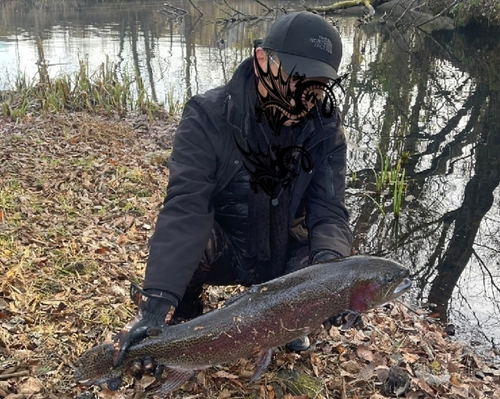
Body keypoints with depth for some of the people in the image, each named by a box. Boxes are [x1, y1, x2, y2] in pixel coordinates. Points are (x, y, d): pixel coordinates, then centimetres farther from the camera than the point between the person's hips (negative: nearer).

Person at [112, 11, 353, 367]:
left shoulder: (326, 130, -15)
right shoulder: (208, 117, -26)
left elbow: (328, 211, -20)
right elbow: (185, 208, -36)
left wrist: (330, 261, -44)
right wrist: (158, 299, -47)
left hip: (284, 254, 3)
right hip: (222, 249, -3)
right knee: (183, 240, -35)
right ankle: (186, 326, -3)